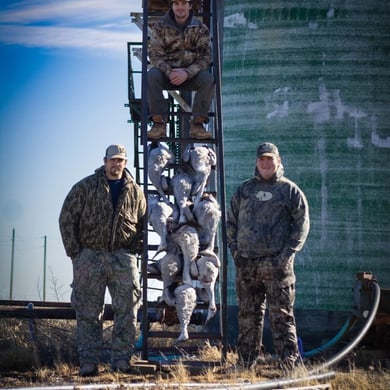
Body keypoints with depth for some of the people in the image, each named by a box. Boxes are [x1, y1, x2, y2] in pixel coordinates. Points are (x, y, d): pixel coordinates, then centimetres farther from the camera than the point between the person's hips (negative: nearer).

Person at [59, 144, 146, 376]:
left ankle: (121, 359, 6)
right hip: (90, 255, -2)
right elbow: (67, 218, 2)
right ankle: (89, 362, 4)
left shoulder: (135, 191, 9)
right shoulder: (86, 187, 1)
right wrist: (74, 251, -3)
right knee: (88, 312, 0)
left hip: (123, 256, 2)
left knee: (128, 309, -2)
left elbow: (143, 222, 19)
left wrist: (136, 249, 6)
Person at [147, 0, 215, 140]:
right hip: (166, 73, 0)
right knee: (152, 75, -32)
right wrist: (169, 73, -26)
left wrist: (187, 72, -26)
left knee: (208, 78, -31)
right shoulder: (160, 27, -2)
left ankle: (197, 124, -25)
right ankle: (159, 123, -31)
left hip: (191, 75, 0)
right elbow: (155, 54, -7)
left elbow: (205, 57, -8)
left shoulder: (201, 28, -2)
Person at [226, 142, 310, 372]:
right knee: (248, 314, 8)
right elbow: (231, 221, 18)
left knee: (281, 314, -5)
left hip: (277, 264, -4)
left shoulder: (289, 190, 5)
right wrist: (235, 249, 5)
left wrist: (287, 253, -8)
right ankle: (249, 359, 16)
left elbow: (302, 223, 1)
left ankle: (289, 360, -5)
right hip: (246, 263, 4)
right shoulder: (244, 189, 15)